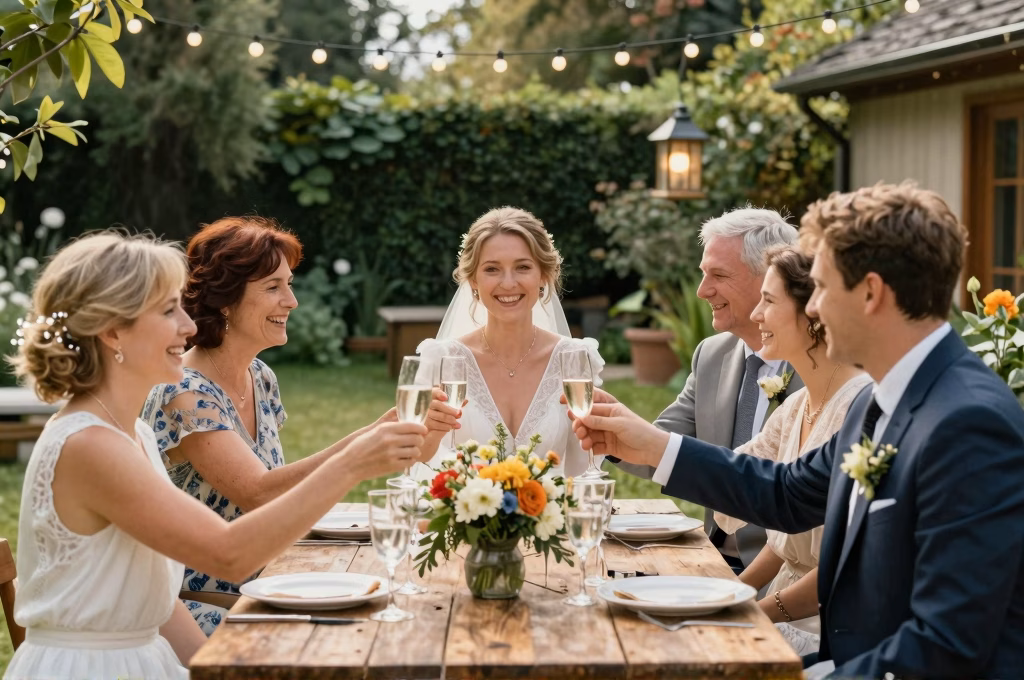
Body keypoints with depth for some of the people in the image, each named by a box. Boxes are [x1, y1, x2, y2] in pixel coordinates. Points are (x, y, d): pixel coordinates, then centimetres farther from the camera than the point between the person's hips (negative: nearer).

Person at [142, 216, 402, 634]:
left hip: (246, 598, 7)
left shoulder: (263, 381, 6)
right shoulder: (183, 395, -18)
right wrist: (361, 444, -37)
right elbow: (256, 493, -29)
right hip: (188, 607, -7)